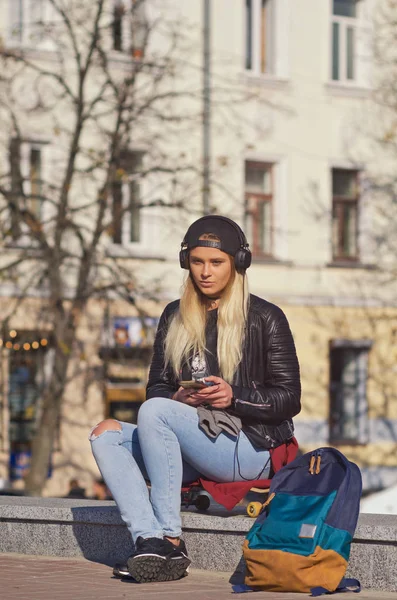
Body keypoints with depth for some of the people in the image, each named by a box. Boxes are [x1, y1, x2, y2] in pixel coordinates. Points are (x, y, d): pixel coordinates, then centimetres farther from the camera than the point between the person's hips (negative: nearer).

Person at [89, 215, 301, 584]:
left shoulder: (265, 319, 1)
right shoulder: (175, 318, 16)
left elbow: (289, 399, -1)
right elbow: (156, 387, 15)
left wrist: (235, 397, -18)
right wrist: (180, 398, -8)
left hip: (251, 448, -6)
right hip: (191, 448, 6)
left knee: (154, 412, -28)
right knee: (105, 435, -15)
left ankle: (169, 539, -28)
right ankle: (149, 541, -33)